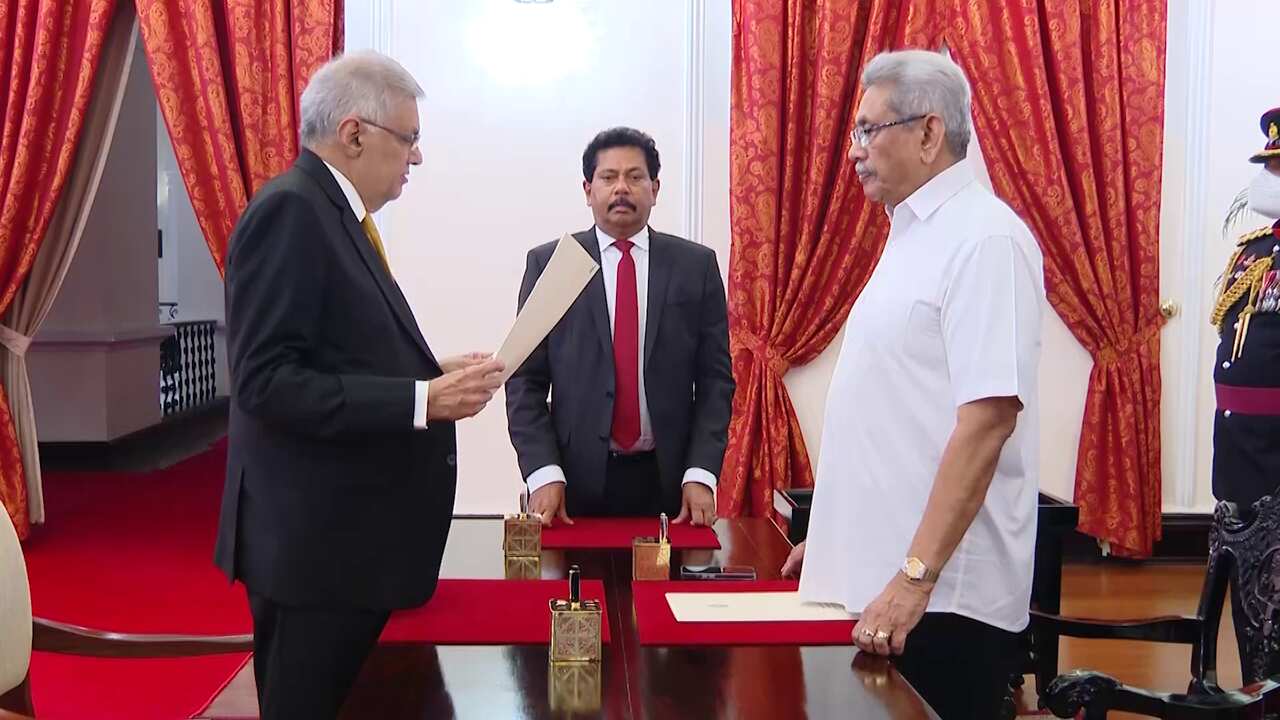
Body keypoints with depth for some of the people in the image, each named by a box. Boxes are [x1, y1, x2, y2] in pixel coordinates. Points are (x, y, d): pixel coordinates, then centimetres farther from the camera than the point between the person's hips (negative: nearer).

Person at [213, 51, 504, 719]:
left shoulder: (335, 212, 14)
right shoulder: (290, 210, -16)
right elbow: (267, 382, -24)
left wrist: (433, 373, 5)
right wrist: (422, 399, -24)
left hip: (349, 528, 10)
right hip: (314, 537, -10)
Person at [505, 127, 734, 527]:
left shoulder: (696, 265, 4)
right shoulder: (547, 264, 2)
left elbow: (714, 378, 2)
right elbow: (525, 381, 0)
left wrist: (701, 475, -7)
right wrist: (543, 473, -10)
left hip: (668, 482, 1)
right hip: (578, 480, 0)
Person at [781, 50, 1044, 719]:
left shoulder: (984, 237, -14)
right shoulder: (911, 235, 14)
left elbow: (988, 417, -22)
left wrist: (915, 576, -25)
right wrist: (833, 532, 21)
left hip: (939, 597, -8)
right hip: (872, 578, 8)